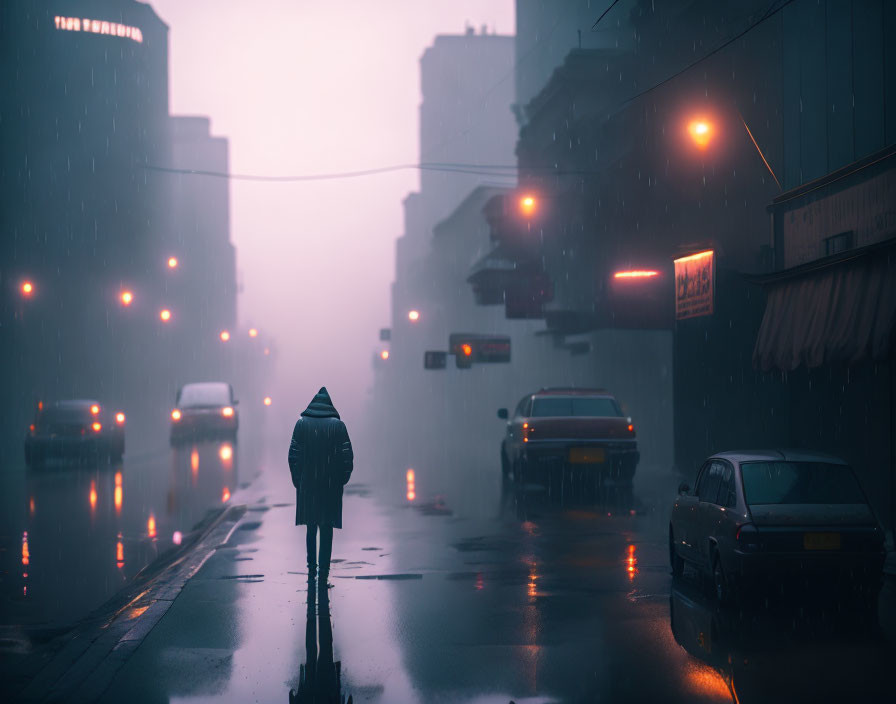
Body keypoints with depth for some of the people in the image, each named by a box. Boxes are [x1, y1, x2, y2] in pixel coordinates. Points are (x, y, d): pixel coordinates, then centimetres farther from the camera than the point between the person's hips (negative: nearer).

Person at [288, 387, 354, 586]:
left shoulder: (302, 424, -3)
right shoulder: (338, 425, -4)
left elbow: (293, 456, -3)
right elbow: (347, 457, -5)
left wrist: (297, 481, 6)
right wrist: (341, 480, 6)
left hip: (307, 487, 1)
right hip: (331, 487, -1)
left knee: (311, 529, 16)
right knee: (326, 530, 3)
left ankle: (312, 569, 19)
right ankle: (323, 574, -2)